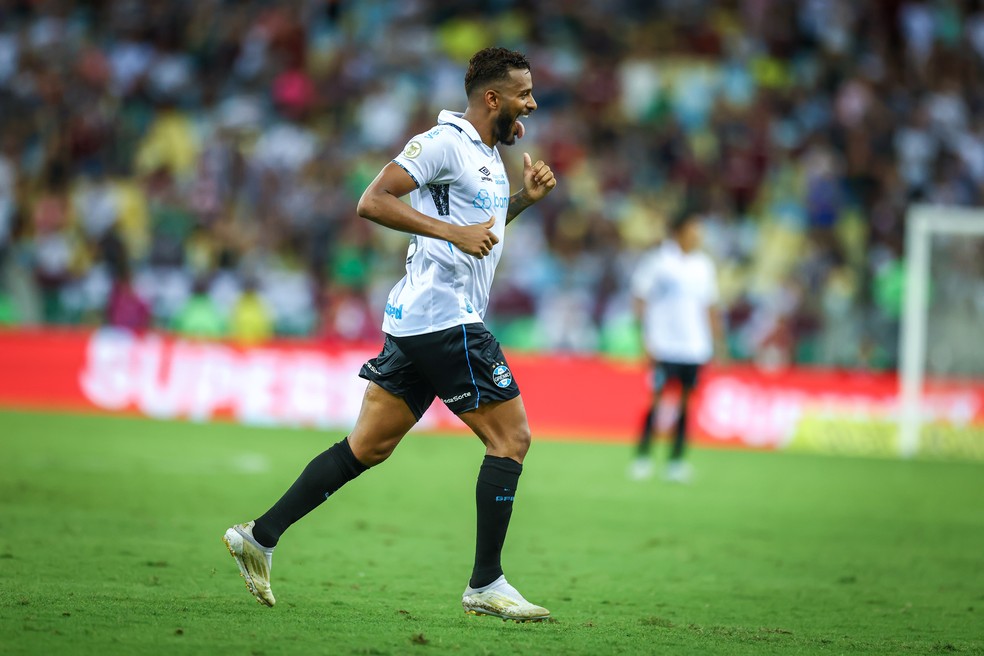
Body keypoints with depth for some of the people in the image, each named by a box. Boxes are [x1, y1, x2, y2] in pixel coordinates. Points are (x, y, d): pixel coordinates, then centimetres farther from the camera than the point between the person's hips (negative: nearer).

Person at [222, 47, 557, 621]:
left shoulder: (488, 153, 18)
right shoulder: (443, 142, -12)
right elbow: (373, 201, -19)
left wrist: (524, 198, 17)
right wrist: (453, 231, -26)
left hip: (416, 324, 10)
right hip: (445, 319, -10)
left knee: (369, 446, 10)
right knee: (512, 438, -5)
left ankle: (261, 535, 12)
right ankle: (485, 584, -2)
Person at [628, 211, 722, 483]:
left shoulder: (704, 265, 11)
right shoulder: (658, 261, -4)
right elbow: (640, 300, -2)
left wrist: (716, 340, 12)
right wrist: (646, 338, -8)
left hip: (695, 348, 4)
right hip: (664, 346, -4)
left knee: (687, 404, 1)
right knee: (657, 400, -8)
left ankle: (676, 461, 7)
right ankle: (642, 457, 3)